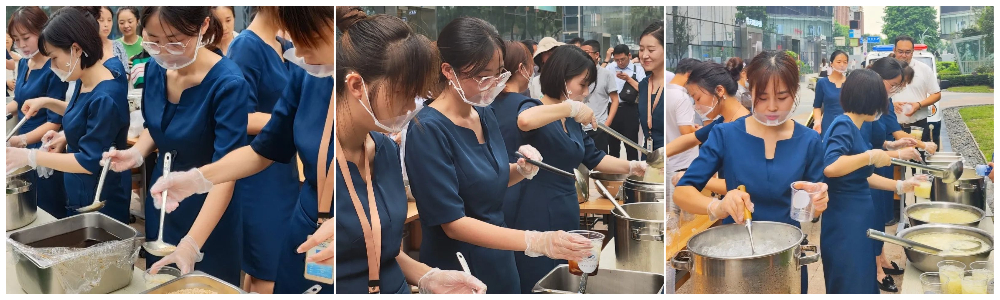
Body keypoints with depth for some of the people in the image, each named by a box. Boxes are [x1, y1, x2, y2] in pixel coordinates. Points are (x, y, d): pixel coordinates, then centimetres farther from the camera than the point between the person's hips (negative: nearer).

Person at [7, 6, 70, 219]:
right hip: (25, 152, 8)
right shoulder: (23, 64, 6)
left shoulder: (54, 69, -18)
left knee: (49, 216, 3)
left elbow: (55, 122, -21)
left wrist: (21, 140, -34)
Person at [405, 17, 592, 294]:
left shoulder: (485, 114, 1)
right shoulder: (427, 131, -22)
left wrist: (522, 170, -7)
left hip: (499, 260, 7)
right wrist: (537, 242, -32)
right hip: (458, 269, -7)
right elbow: (453, 223, -25)